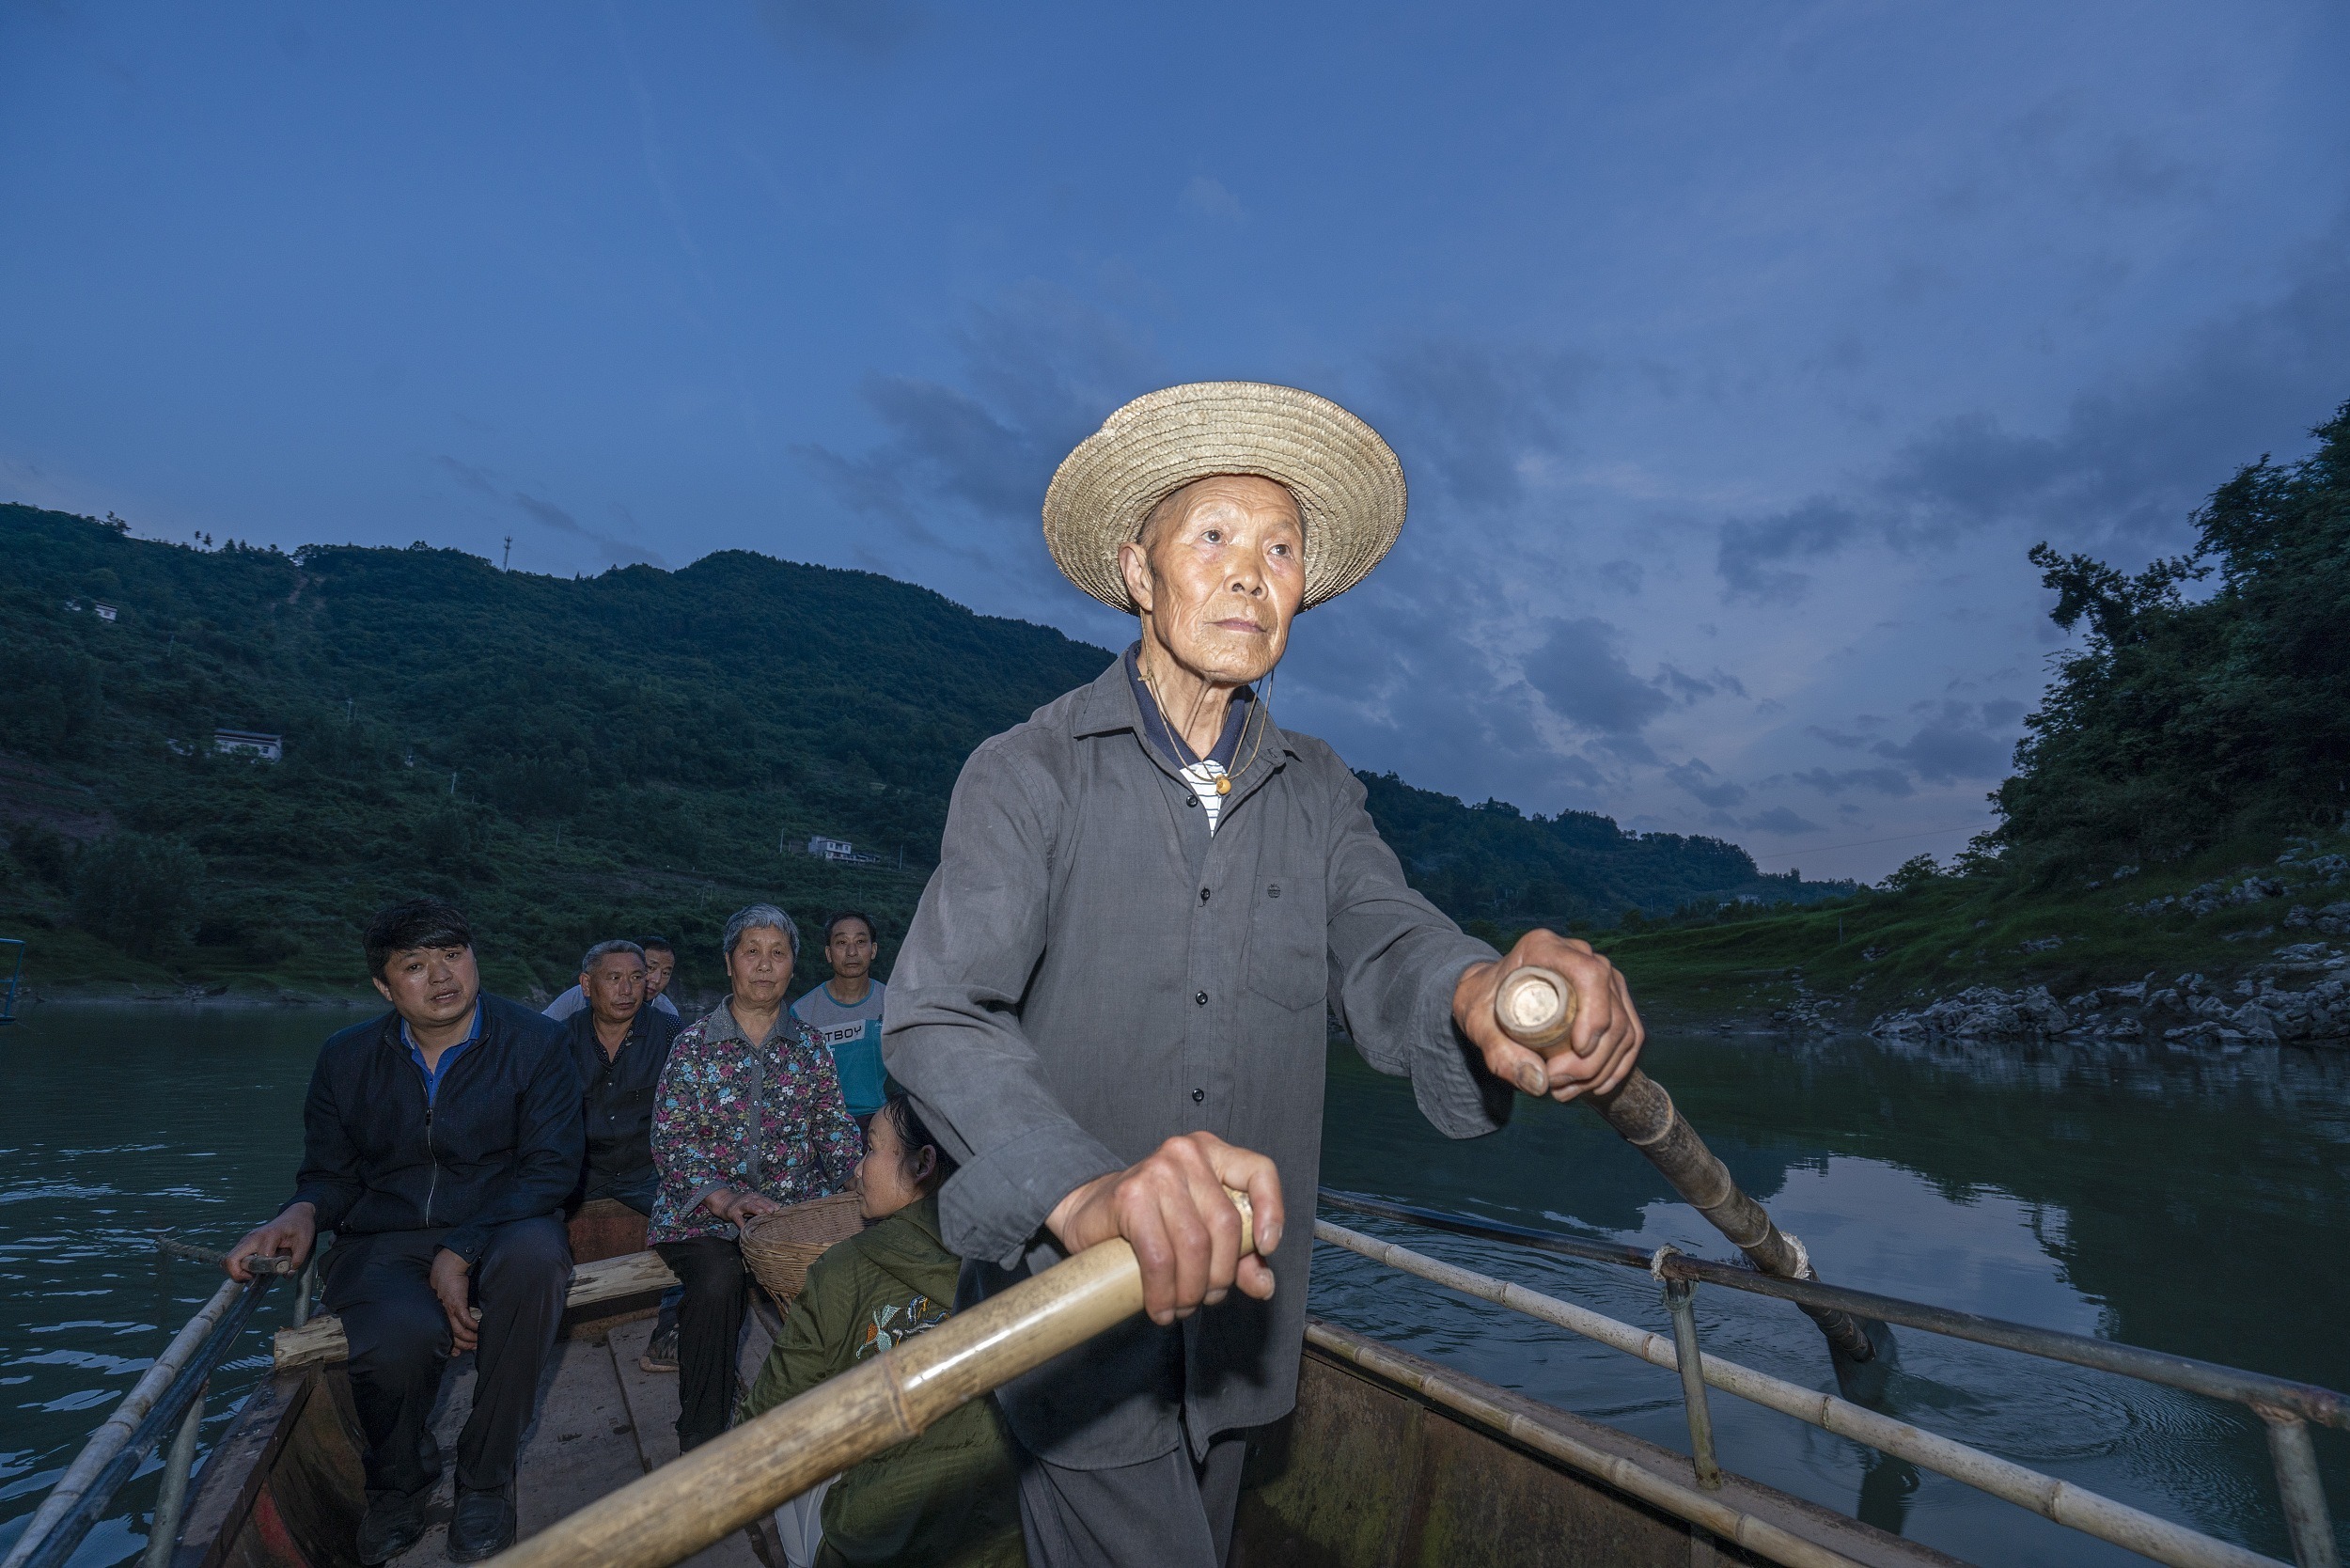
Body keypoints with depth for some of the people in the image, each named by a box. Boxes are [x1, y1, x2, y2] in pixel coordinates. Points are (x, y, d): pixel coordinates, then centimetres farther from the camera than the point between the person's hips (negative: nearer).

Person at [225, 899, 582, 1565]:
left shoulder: (533, 1042, -4)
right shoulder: (346, 1058, 7)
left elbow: (552, 1165, -10)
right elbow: (329, 1172, 16)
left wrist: (461, 1254, -21)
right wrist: (303, 1214, -9)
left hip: (497, 1229, -1)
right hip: (383, 1242, 2)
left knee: (534, 1254, -39)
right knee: (402, 1333, -34)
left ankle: (485, 1478, -15)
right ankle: (399, 1481, 5)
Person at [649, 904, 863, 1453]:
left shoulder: (810, 1049, 11)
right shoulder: (694, 1043, 2)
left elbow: (838, 1129, 9)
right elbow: (670, 1138, -5)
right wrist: (724, 1199, -20)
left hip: (794, 1207, 2)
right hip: (701, 1212, -2)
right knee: (718, 1279, -33)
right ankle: (701, 1442, -11)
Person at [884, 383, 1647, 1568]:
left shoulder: (1317, 792, 4)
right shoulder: (1029, 773, -10)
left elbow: (1383, 947, -12)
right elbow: (938, 1014, -22)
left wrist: (1480, 990, -37)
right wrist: (1086, 1191, -42)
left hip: (1236, 1320, 5)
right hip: (1069, 1307, -4)